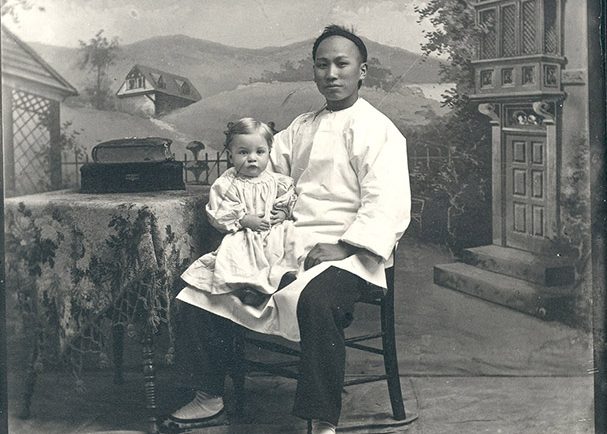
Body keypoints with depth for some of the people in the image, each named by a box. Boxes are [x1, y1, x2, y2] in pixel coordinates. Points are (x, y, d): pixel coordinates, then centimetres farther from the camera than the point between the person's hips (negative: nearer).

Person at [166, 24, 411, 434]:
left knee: (316, 298, -40)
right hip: (287, 244, 8)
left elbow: (386, 207, -14)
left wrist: (342, 248, -25)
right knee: (203, 282, -1)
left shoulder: (376, 130, -5)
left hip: (344, 252, -7)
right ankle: (209, 398, 9)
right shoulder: (301, 128, 19)